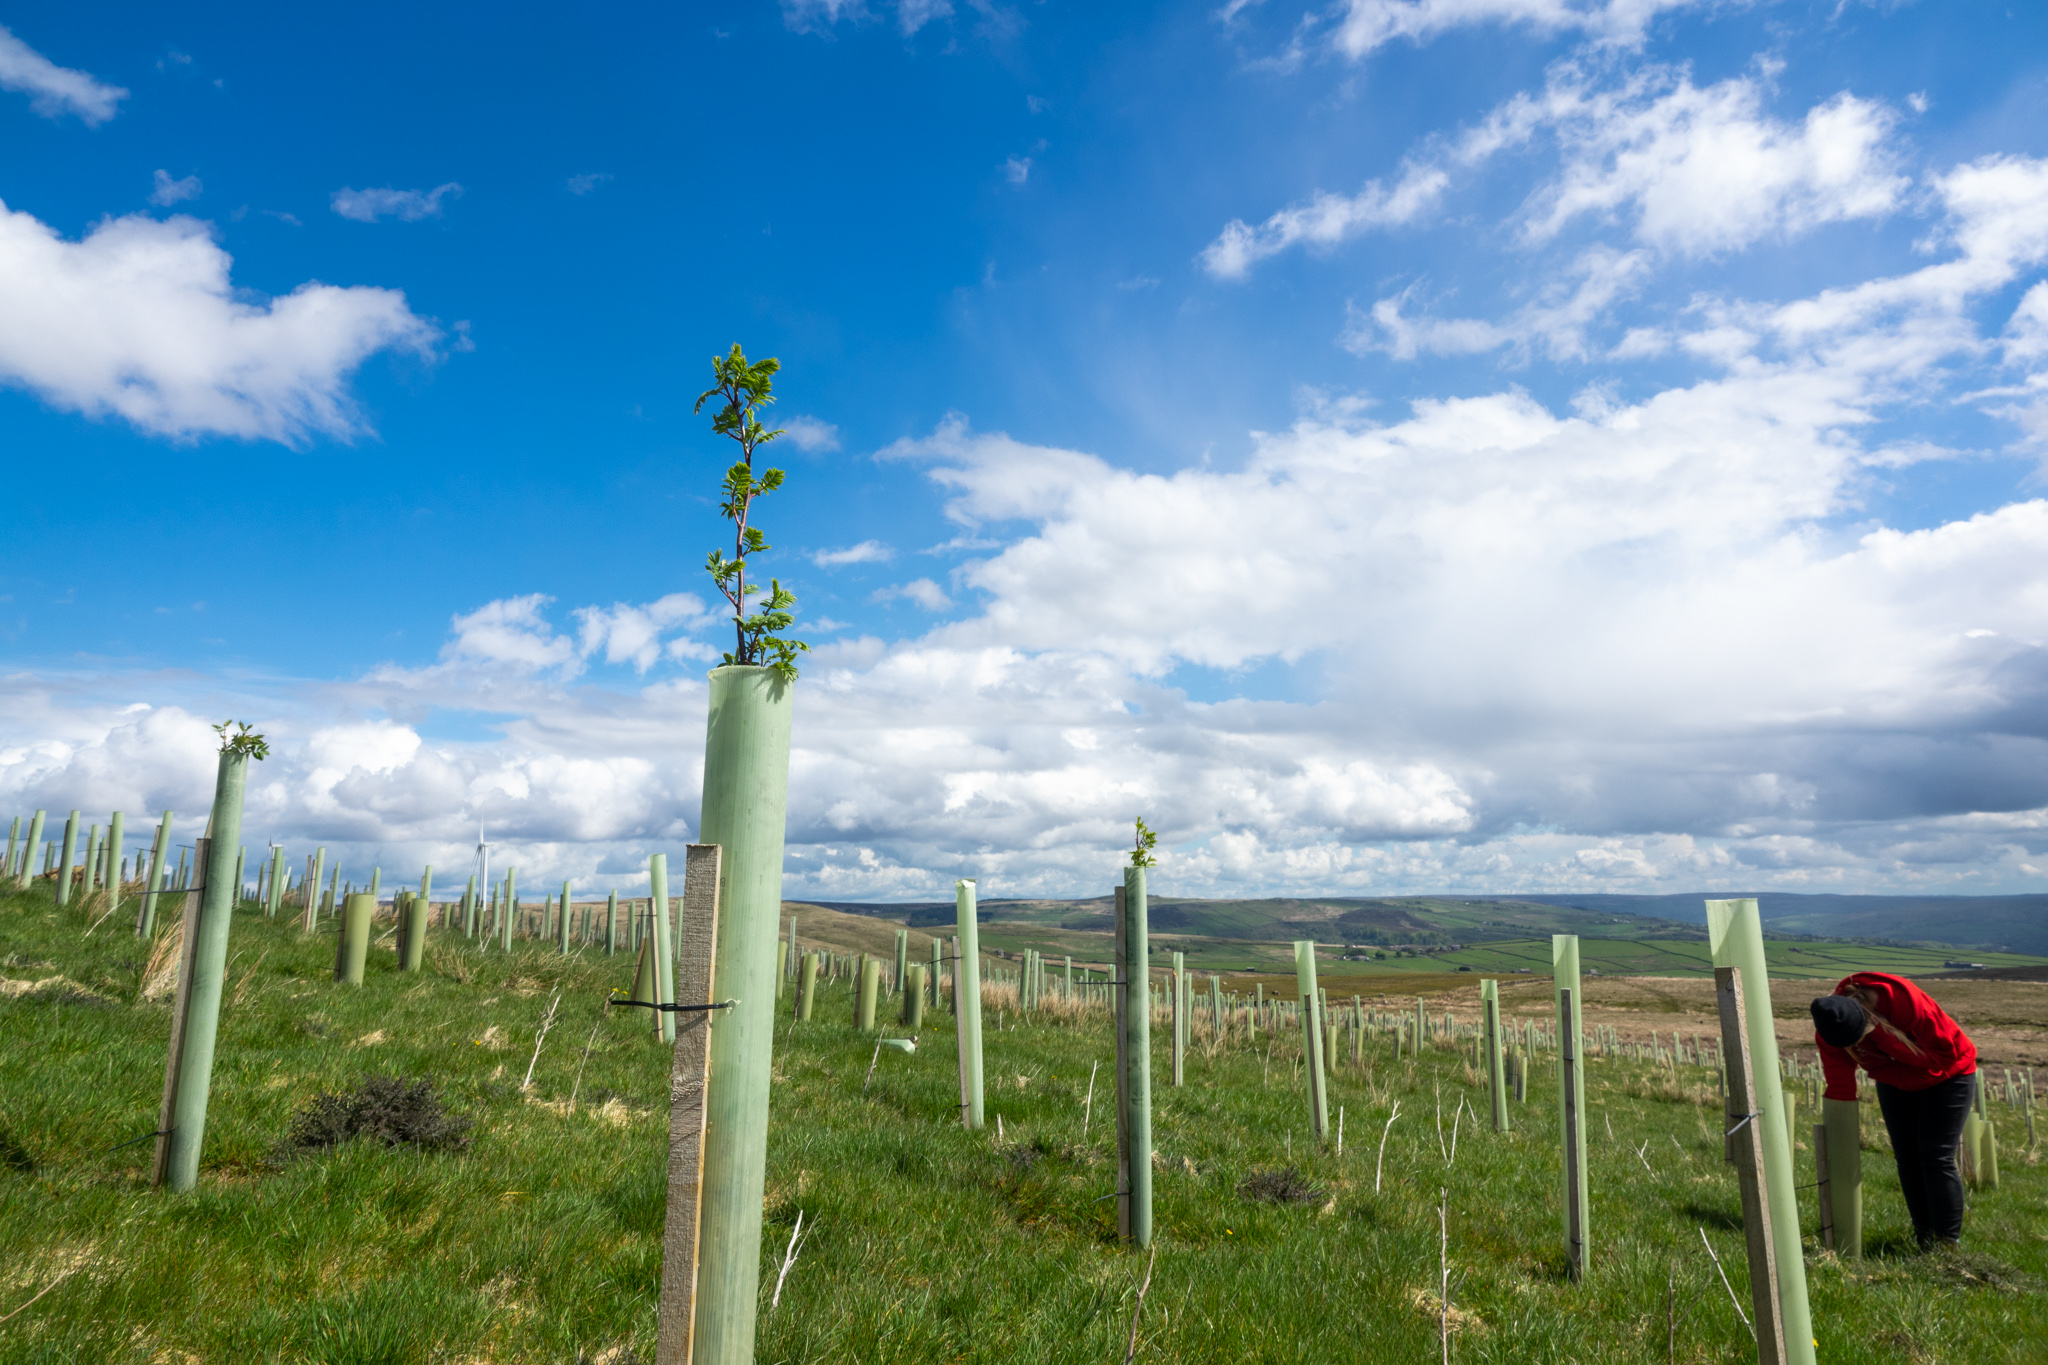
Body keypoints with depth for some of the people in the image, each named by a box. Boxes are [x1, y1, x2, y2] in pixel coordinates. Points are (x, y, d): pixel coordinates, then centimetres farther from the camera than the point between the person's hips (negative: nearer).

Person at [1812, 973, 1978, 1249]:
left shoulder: (1905, 1000, -40)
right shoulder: (1829, 1032, -26)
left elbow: (1947, 1048, -28)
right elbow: (1839, 1085, -19)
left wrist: (1884, 1039, -37)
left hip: (1946, 1075, -4)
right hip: (1895, 1084, 4)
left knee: (1936, 1158, -9)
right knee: (1906, 1159, 2)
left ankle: (1949, 1243, 0)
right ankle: (1923, 1236, 16)